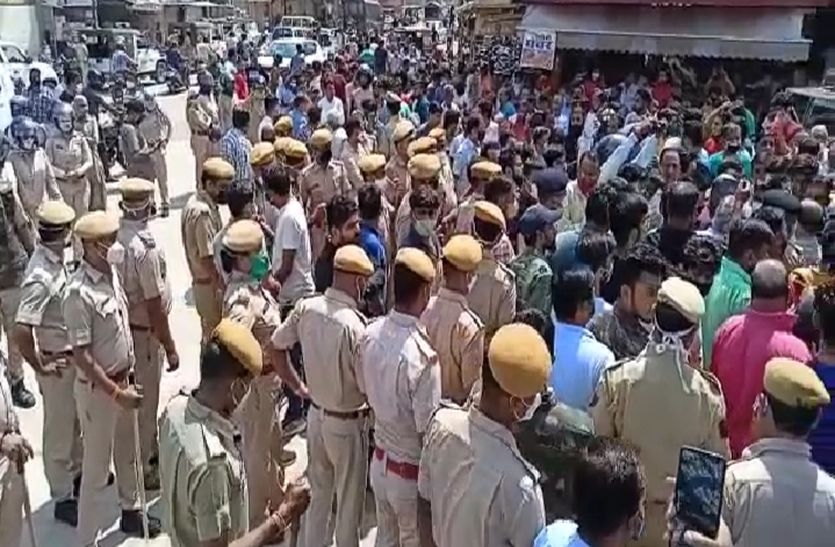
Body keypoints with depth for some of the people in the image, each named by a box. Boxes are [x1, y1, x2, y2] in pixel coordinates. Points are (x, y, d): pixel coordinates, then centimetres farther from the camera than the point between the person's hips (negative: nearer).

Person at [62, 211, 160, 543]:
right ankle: (86, 539, 22)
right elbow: (81, 356, -24)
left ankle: (131, 512, 45)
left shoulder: (111, 273, -1)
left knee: (127, 453, 24)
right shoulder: (79, 294, -26)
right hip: (97, 389, -8)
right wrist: (116, 393, -23)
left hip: (122, 380, 8)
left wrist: (127, 381, 15)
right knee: (96, 468, 6)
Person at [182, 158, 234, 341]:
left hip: (205, 280, 10)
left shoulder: (196, 202, 6)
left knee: (210, 332, 21)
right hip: (210, 283, -10)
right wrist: (222, 287, -21)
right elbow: (207, 258, -26)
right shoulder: (203, 212, -25)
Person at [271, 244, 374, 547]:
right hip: (347, 423, -6)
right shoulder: (354, 325, -29)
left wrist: (298, 387, 11)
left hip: (316, 414, 6)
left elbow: (276, 346, 3)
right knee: (349, 506, 15)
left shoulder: (306, 307, -10)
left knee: (318, 495, 25)